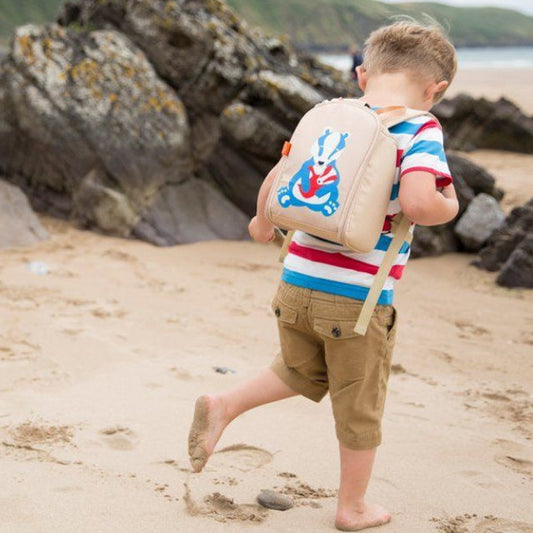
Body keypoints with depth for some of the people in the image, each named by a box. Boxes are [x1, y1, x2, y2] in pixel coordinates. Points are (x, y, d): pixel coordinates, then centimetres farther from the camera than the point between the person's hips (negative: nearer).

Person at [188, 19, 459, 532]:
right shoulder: (421, 132, -10)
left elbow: (277, 179, 11)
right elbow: (416, 202, -27)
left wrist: (263, 221, 30)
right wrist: (449, 206, -5)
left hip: (296, 285, 5)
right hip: (358, 301, -5)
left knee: (302, 373, 32)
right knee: (359, 407, 15)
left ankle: (224, 405, 16)